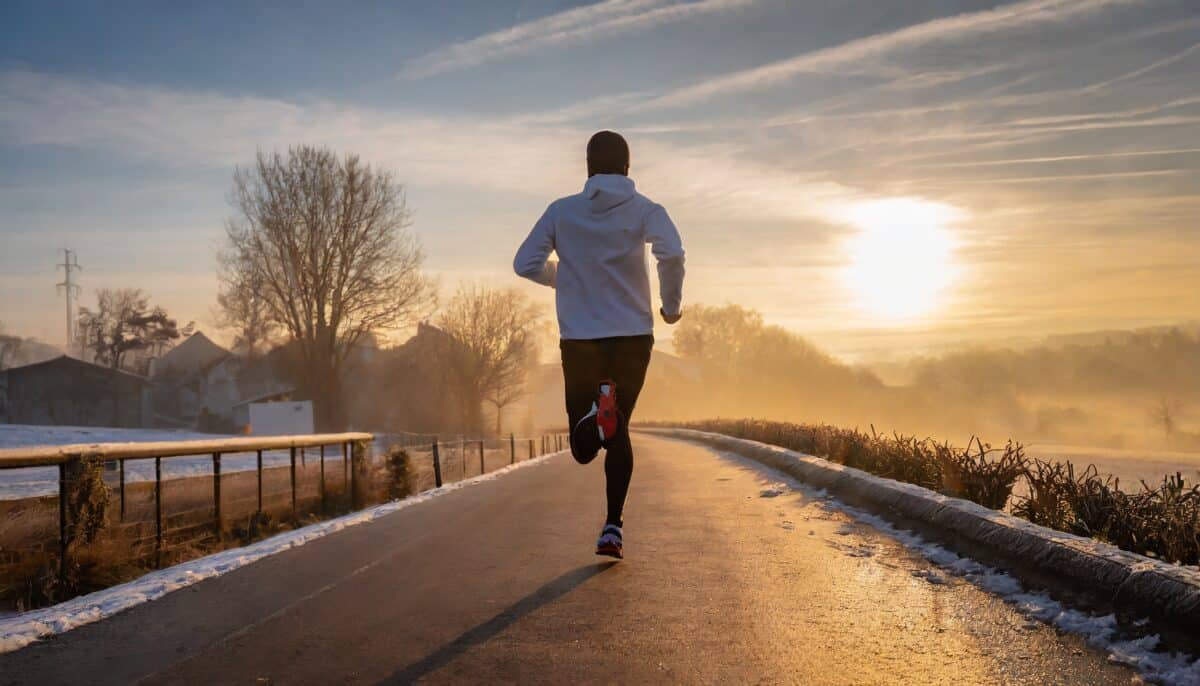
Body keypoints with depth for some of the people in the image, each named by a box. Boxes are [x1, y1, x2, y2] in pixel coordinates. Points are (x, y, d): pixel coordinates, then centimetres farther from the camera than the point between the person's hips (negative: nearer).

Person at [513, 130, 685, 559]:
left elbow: (525, 264, 0)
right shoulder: (645, 211, -1)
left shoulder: (561, 211, 4)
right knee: (619, 433, 16)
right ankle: (613, 528, 7)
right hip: (633, 336, 0)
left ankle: (597, 407, -27)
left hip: (578, 339, 0)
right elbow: (671, 254, -19)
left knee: (583, 449, 8)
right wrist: (672, 305, -3)